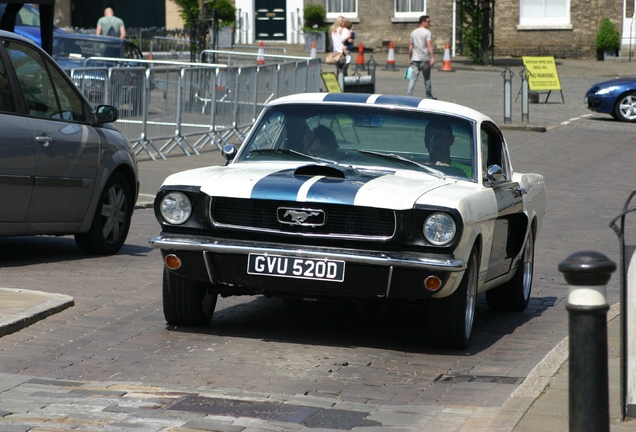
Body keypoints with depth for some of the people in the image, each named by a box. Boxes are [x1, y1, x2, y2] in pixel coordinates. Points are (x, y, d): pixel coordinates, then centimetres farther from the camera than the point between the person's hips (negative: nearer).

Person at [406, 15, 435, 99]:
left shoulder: (413, 32, 11)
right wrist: (432, 58, -18)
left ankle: (409, 95, -14)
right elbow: (429, 45, -16)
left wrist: (410, 58, 17)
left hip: (415, 59, 4)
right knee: (427, 78, 9)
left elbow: (410, 46, 12)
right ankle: (429, 96, 19)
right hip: (425, 59, -4)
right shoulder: (427, 32, -7)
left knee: (413, 78, -1)